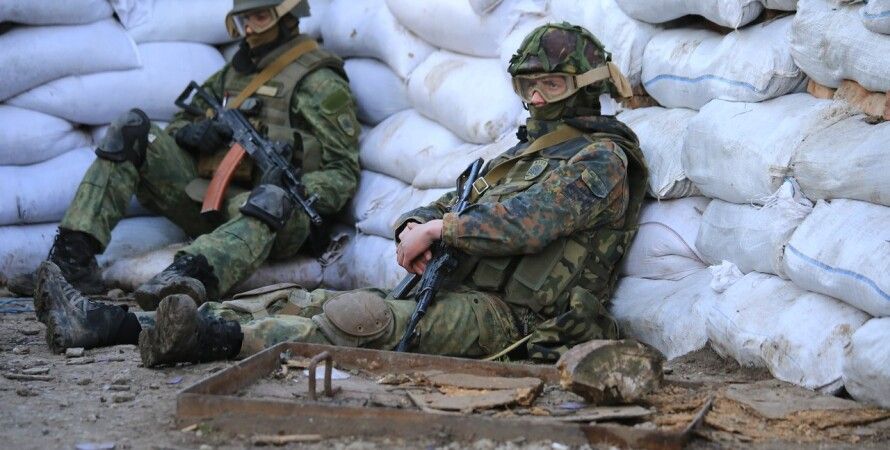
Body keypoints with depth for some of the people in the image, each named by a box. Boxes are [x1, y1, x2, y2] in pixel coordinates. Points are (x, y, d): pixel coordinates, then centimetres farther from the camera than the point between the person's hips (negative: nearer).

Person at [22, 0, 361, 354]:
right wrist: (192, 131, 2)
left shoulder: (320, 82, 3)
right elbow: (178, 126, 27)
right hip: (207, 201, 6)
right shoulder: (235, 70, 23)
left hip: (273, 219, -6)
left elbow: (343, 171, -3)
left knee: (271, 200, -42)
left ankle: (184, 279, -69)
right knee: (131, 134, -8)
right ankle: (71, 260, -23)